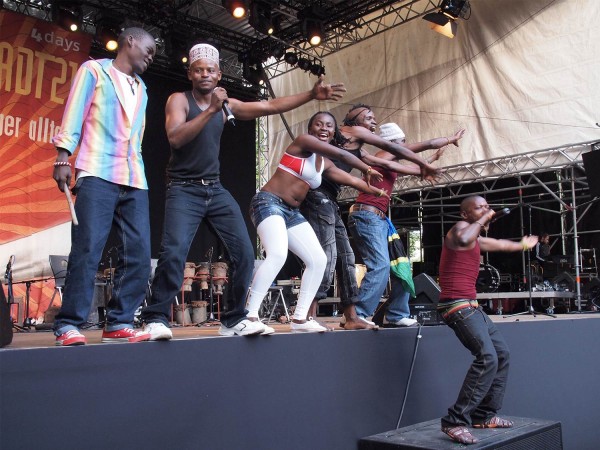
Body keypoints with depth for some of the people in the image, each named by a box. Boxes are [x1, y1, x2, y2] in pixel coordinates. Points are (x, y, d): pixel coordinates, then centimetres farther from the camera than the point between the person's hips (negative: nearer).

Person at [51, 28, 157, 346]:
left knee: (139, 253, -3)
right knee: (87, 249, -13)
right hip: (98, 174, -6)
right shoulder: (94, 70, 11)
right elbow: (74, 113, 1)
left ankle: (119, 322, 3)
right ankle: (69, 325, -6)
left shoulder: (141, 89, 27)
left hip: (135, 180, 6)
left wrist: (138, 172, 16)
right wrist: (63, 156, -11)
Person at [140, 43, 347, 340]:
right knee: (174, 252, -23)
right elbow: (175, 138, -21)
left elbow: (271, 106, 10)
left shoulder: (227, 104, 10)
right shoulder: (179, 99, -4)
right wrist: (211, 110, -25)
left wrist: (312, 95, 5)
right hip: (184, 190, -5)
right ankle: (156, 319, -9)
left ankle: (233, 320, 10)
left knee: (244, 252, -2)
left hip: (216, 190, 5)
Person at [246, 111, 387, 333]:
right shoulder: (303, 141, -6)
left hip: (292, 213, 9)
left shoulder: (325, 164, 16)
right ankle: (249, 316, -28)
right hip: (269, 203, -9)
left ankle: (299, 318, 10)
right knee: (278, 255, -31)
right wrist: (368, 169, 1)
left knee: (318, 260, 4)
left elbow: (351, 180, 26)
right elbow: (342, 154, -12)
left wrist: (379, 192, 33)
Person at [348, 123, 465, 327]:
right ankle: (357, 315, -21)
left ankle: (396, 315, 11)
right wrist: (452, 139, 14)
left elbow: (418, 170, 37)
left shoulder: (392, 164, 21)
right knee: (380, 266, -22)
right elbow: (428, 144, 1)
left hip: (379, 219, 10)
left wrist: (435, 157, 44)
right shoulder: (386, 154, -3)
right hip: (367, 216, -10)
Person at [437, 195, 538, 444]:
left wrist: (521, 245, 63)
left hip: (470, 306, 11)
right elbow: (462, 240, -33)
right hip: (457, 305, -11)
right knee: (487, 357, -22)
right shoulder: (461, 227, -6)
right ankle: (455, 421, -20)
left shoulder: (477, 239, 24)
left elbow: (498, 244, 45)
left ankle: (484, 415, 21)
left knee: (501, 354, 15)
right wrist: (482, 220, -17)